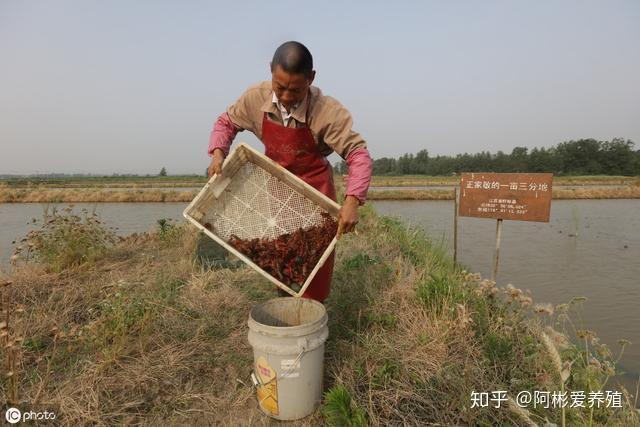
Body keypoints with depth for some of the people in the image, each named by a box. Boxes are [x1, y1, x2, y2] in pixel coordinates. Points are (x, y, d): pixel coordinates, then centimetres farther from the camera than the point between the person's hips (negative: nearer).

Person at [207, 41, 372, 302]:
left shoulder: (327, 112, -30)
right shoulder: (256, 98, -19)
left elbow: (358, 154, -28)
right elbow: (226, 123, -1)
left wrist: (352, 201, -41)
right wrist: (218, 153, -19)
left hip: (314, 183, -3)